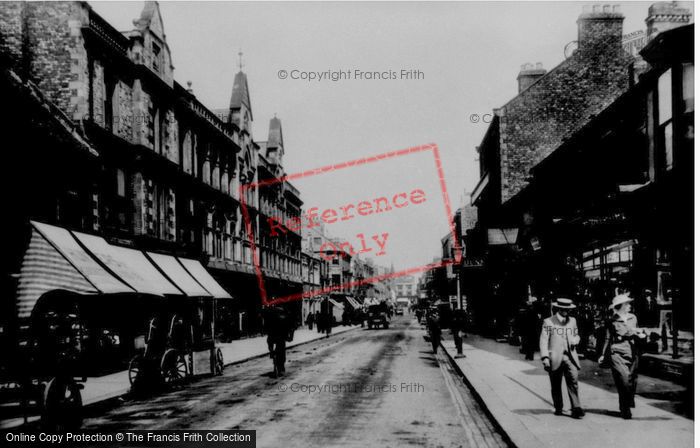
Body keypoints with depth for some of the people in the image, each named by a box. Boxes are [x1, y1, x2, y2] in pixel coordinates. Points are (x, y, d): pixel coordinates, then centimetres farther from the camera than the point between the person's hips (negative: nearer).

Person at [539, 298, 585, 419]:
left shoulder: (572, 321, 14)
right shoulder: (548, 322, 0)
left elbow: (576, 335, 26)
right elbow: (543, 341, -4)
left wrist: (575, 340, 1)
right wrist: (545, 358, -13)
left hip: (570, 356, 2)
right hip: (555, 358, -2)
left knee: (573, 381, -12)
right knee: (556, 385, 5)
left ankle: (576, 409, -11)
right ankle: (558, 408, 19)